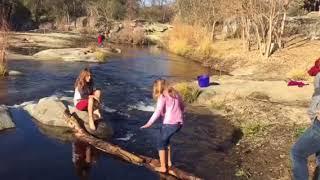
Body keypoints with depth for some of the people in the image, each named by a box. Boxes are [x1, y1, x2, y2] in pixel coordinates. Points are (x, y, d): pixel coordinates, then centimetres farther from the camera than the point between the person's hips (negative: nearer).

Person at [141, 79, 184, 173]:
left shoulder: (162, 96, -8)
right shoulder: (175, 93, 12)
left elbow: (158, 112, -20)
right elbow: (182, 107, 19)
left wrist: (149, 123, -21)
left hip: (169, 124, -7)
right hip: (179, 123, 7)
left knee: (161, 144, 12)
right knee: (165, 140, 29)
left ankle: (163, 167, 16)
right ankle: (168, 162, 31)